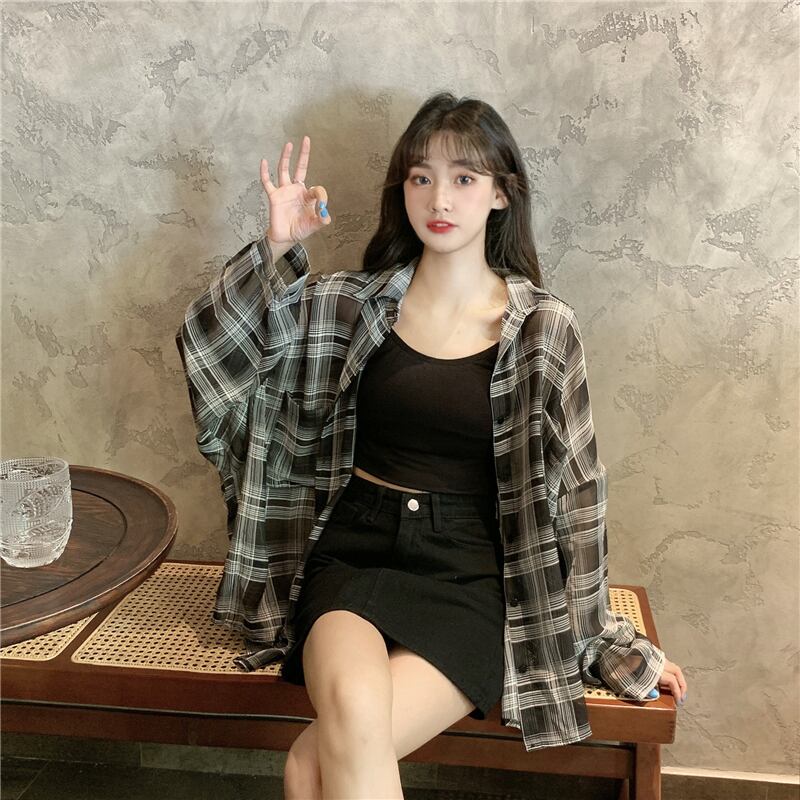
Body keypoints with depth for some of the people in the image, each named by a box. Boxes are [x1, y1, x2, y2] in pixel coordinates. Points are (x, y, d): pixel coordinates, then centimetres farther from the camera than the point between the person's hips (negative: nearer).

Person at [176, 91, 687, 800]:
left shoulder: (543, 329, 0)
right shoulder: (351, 304, 6)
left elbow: (573, 488, 4)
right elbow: (214, 343, 6)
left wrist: (605, 636, 8)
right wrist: (275, 250, -8)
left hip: (468, 574, -1)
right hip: (352, 553, 2)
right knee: (353, 713, -29)